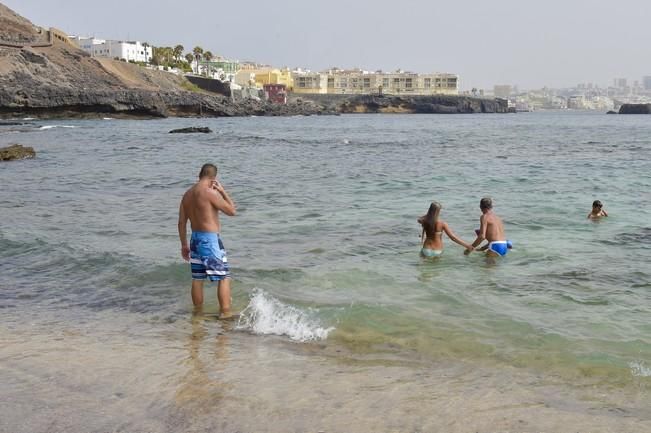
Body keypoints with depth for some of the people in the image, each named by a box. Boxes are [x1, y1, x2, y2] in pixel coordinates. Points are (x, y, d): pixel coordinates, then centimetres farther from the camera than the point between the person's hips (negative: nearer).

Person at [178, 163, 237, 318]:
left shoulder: (187, 194, 8)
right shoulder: (209, 192, -15)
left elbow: (181, 222, 12)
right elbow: (231, 211, -9)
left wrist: (184, 245, 19)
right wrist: (223, 191, 1)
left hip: (195, 238, 8)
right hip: (210, 239, -8)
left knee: (198, 278, 15)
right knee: (224, 277, -1)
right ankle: (225, 312, -2)